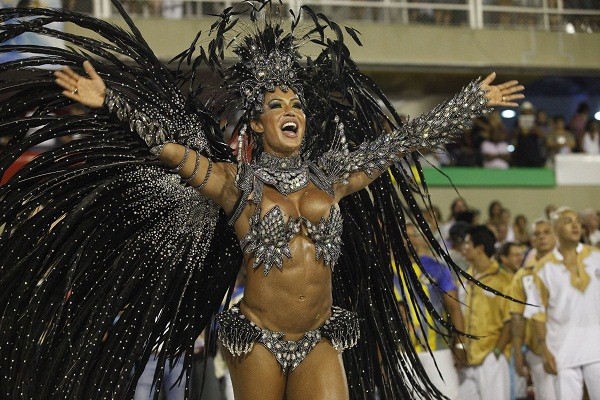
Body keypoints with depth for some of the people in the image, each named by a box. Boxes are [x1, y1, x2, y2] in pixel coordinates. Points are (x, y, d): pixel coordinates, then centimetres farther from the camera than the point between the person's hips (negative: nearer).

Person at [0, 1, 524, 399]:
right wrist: (108, 101, -14)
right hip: (259, 338, -2)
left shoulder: (331, 176, 7)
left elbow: (404, 139, 10)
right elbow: (167, 146, -7)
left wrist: (476, 102, 14)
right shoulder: (235, 181, -1)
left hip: (321, 339, 2)